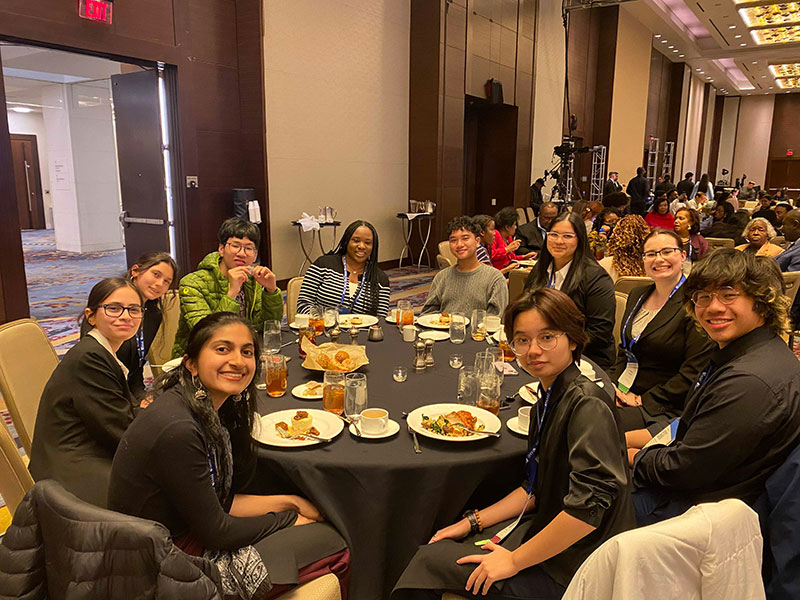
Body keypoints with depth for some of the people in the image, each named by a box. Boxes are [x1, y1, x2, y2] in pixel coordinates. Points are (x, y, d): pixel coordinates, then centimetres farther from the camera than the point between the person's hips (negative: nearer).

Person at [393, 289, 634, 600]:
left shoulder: (587, 405, -25)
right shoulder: (549, 399, 4)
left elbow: (589, 506, -31)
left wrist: (515, 560, -22)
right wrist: (474, 522, 6)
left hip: (568, 570, -8)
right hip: (546, 527, 8)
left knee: (433, 561, -4)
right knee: (437, 547, 9)